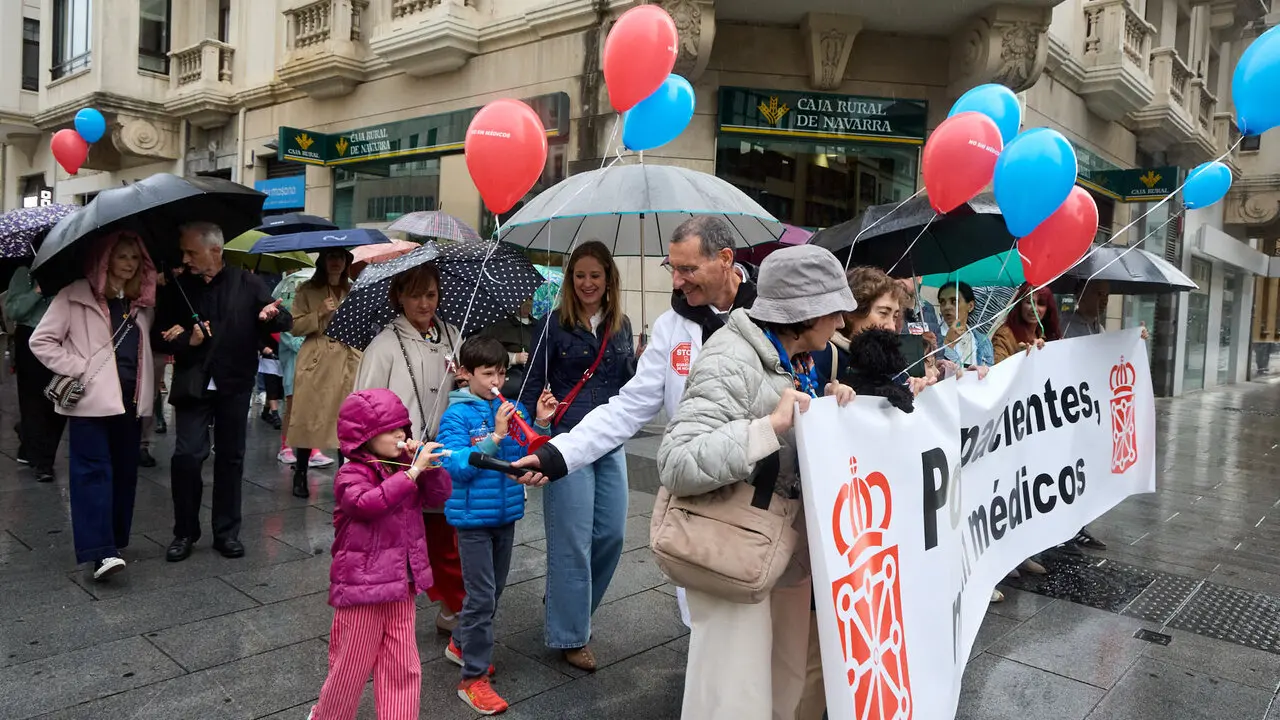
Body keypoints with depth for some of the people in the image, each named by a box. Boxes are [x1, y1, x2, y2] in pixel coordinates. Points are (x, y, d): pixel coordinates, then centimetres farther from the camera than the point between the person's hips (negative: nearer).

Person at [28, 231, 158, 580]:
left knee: (125, 472, 10)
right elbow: (41, 340, -3)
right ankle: (100, 551, -12)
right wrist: (77, 370, -9)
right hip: (92, 400, -5)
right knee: (94, 471, -8)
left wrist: (149, 389, 10)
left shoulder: (142, 302, 14)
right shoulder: (75, 296, -2)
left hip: (131, 401, 5)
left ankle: (114, 542, 21)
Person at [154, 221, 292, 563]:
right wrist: (186, 341, -12)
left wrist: (273, 315, -23)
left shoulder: (247, 284, 1)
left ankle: (227, 532, 20)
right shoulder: (178, 288, 4)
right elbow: (159, 336, 8)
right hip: (193, 385, 0)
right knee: (187, 455, -8)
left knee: (231, 458, 8)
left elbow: (286, 322, 0)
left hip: (235, 385, 0)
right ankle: (185, 532, 10)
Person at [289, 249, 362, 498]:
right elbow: (295, 326, -1)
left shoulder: (354, 291, 13)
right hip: (315, 363, -2)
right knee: (308, 420, -1)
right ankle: (300, 475, 14)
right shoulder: (307, 290, 6)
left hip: (348, 363, 2)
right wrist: (319, 314, -14)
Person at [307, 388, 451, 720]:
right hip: (362, 587, -6)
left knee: (403, 668, 12)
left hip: (400, 585, 6)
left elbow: (440, 494, 0)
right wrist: (413, 472, -36)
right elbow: (367, 503, -36)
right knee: (352, 667, 12)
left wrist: (426, 463, -15)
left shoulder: (404, 468, 4)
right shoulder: (351, 475, -16)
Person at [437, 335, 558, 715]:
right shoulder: (457, 415, -12)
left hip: (506, 513, 6)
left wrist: (542, 424, -13)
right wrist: (495, 436, -28)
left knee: (494, 589, 19)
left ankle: (460, 644, 42)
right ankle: (473, 678, 11)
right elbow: (457, 466, -21)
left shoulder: (512, 409, 1)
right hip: (473, 516, -6)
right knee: (481, 594, -2)